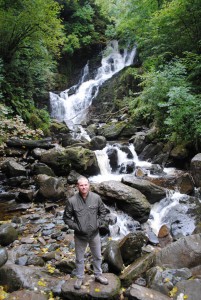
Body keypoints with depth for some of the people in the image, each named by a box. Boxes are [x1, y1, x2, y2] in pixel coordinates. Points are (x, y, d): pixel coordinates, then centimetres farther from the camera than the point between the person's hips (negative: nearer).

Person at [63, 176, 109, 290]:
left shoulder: (96, 198, -12)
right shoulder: (72, 201, -18)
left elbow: (103, 211, 3)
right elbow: (66, 217, -6)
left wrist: (97, 222, -5)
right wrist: (75, 227, -13)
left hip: (94, 234, 2)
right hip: (80, 236, -1)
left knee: (97, 257, 21)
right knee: (79, 259, 18)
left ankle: (98, 275, 45)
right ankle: (80, 278, 42)